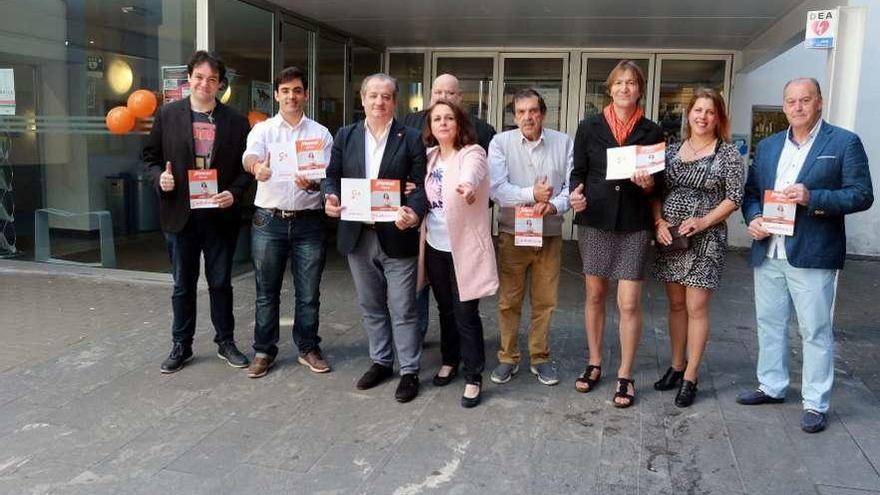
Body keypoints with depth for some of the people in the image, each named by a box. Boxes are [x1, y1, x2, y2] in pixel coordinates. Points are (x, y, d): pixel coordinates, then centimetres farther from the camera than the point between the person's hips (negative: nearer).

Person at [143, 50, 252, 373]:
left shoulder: (235, 122, 1)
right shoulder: (167, 115, 2)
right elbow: (150, 156, 7)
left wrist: (234, 192, -13)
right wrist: (159, 176, -12)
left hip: (220, 214, 0)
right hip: (180, 214, 0)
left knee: (221, 283, 11)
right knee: (183, 285, 11)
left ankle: (225, 342, 26)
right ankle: (181, 346, 25)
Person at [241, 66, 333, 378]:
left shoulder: (321, 133, 6)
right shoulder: (262, 129, 3)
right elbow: (249, 157, -17)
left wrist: (311, 184, -24)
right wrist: (257, 167, -41)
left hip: (308, 221, 1)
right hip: (269, 221, 0)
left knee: (308, 292, 8)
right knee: (266, 291, 8)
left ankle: (308, 348, 23)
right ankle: (264, 351, 21)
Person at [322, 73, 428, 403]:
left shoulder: (410, 138, -3)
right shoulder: (346, 136, 7)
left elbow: (422, 184, -7)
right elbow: (332, 175, 7)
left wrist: (414, 212, -27)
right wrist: (329, 197, -15)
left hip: (396, 236, -4)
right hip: (358, 236, 4)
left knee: (402, 309, 3)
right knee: (371, 306, 16)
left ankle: (409, 371, 16)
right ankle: (381, 362, 32)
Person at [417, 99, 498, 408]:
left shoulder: (472, 154, -12)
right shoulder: (429, 156, 7)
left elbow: (469, 175, -37)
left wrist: (467, 186, -58)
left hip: (464, 247, -6)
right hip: (435, 246, 6)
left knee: (466, 313, -2)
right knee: (445, 309, 18)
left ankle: (473, 377, 10)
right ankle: (450, 361, 36)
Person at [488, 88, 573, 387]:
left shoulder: (563, 143, 2)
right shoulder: (501, 143, -3)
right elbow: (496, 188, -14)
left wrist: (554, 205, -22)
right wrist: (532, 194, -26)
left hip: (550, 234, 1)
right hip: (512, 233, -1)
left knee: (545, 301, 10)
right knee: (509, 301, 7)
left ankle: (540, 357, 25)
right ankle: (508, 358, 21)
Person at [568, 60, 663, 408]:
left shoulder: (652, 132, 3)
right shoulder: (589, 127, 3)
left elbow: (659, 182, 6)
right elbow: (578, 172, 6)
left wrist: (648, 184, -16)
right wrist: (576, 193, -15)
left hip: (634, 225, -1)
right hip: (594, 221, 1)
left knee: (629, 303, -2)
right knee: (595, 295, 12)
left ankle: (625, 376, 12)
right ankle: (594, 363, 28)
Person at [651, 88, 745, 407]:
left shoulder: (728, 153, -1)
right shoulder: (673, 149, 9)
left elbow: (734, 197, -4)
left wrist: (703, 221, -15)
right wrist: (659, 221, -7)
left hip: (705, 239, -4)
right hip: (669, 237, 4)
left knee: (696, 308, -3)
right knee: (675, 304, 11)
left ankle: (690, 378, 7)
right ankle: (676, 367, 24)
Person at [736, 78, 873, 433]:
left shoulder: (845, 143, -2)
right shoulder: (767, 146, 13)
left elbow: (862, 195, -7)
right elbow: (751, 191, 15)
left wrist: (813, 197, -21)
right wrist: (753, 218, -5)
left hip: (813, 256, -5)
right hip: (767, 254, 5)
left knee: (815, 331, 3)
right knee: (769, 324, 15)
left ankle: (816, 404, 14)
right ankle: (771, 386, 30)